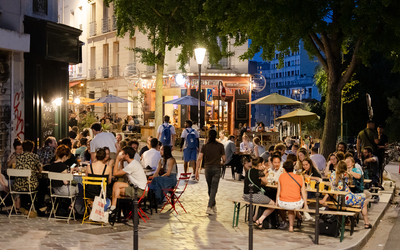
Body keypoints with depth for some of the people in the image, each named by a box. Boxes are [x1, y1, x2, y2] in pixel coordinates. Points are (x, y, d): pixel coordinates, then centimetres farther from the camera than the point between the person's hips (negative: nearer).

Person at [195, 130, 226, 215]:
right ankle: (209, 207, -16)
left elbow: (199, 158, -6)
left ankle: (213, 206, 27)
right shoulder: (220, 146, 0)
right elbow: (224, 159, 1)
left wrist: (197, 171, -5)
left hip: (208, 168, 2)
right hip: (216, 168, -2)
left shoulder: (205, 146, 4)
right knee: (213, 189, -4)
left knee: (210, 188, 15)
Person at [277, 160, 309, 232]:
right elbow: (303, 193, 7)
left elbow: (278, 191, 9)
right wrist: (305, 205, 16)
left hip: (283, 204, 1)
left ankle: (291, 226, 33)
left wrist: (277, 201, 22)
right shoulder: (300, 178, 5)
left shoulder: (281, 176, 7)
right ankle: (298, 214, 45)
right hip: (296, 204, -1)